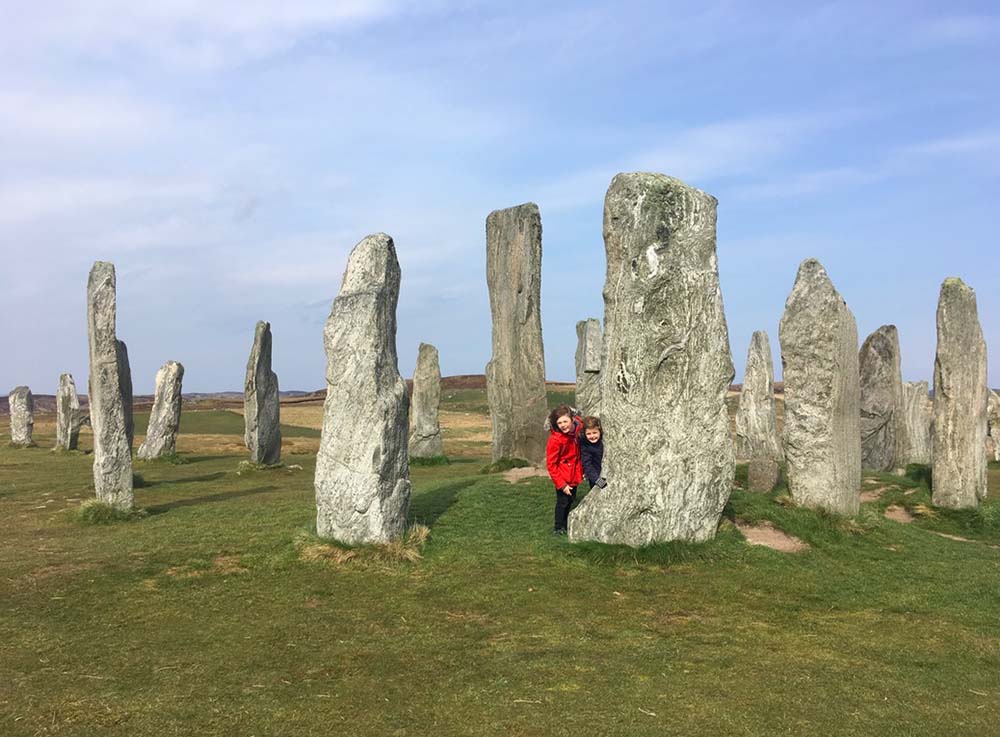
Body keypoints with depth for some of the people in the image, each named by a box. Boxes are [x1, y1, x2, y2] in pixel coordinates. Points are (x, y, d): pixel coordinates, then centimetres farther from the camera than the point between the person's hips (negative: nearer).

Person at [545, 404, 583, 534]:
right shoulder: (555, 439, -26)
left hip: (574, 474, 6)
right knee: (563, 501, 3)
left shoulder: (578, 427, -11)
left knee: (571, 499, 20)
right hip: (562, 475, -6)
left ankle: (565, 525, 39)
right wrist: (561, 484, -19)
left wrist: (581, 469, 8)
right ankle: (558, 528, 22)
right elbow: (551, 464, -19)